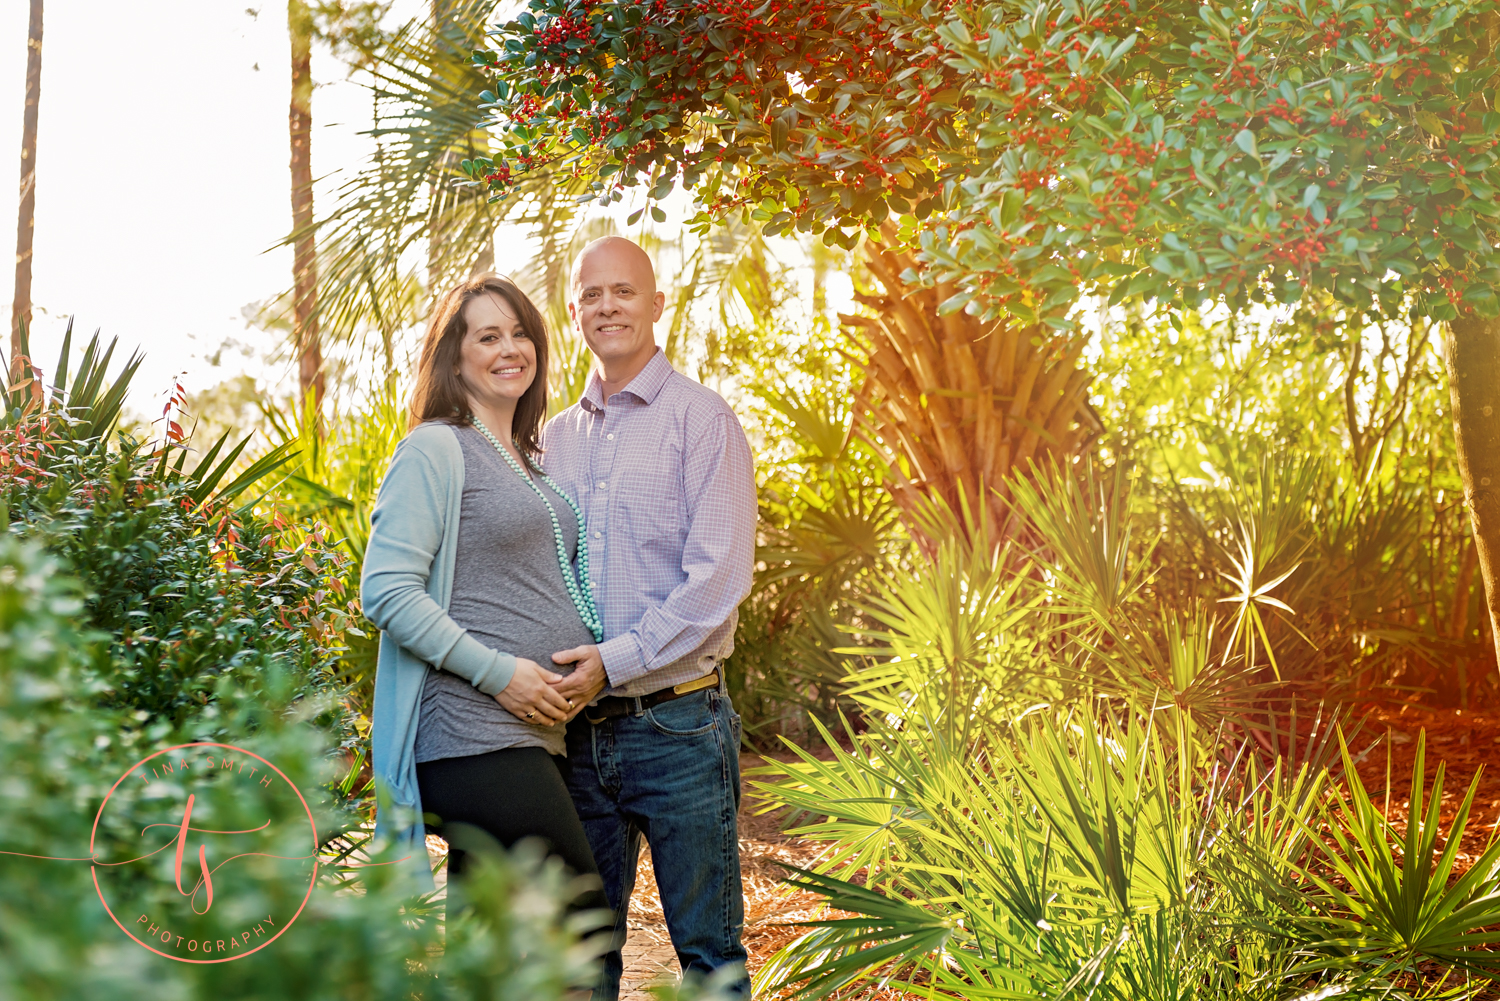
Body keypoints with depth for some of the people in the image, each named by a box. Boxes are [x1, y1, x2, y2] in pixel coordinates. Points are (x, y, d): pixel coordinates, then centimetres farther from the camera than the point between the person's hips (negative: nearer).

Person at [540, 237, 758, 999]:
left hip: (675, 725, -5)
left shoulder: (701, 419, -4)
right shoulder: (555, 437, 13)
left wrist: (616, 661, -17)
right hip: (579, 728, 5)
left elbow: (718, 578, -12)